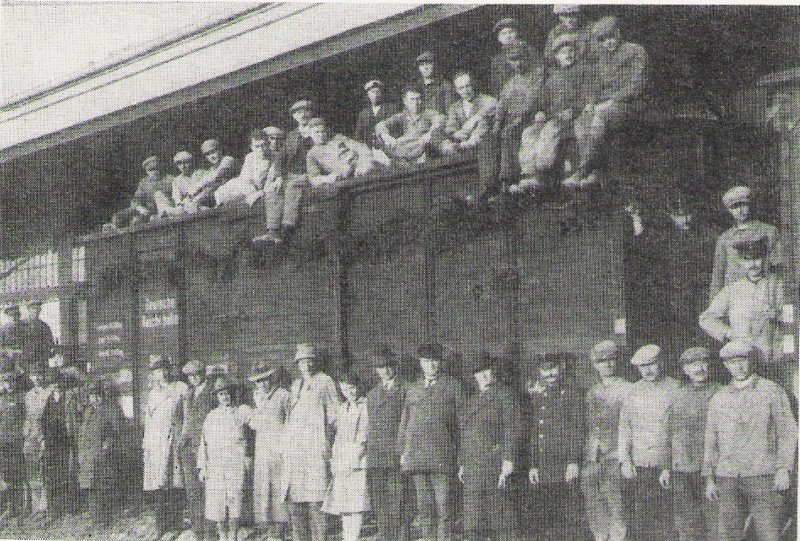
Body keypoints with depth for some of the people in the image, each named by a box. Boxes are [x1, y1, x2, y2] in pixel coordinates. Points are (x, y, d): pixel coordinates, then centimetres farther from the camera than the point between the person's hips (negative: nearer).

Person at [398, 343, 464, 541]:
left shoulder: (453, 386, 8)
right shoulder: (413, 389, 19)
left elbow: (463, 420, 6)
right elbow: (404, 422, 21)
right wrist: (402, 451, 11)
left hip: (442, 455, -4)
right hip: (416, 454, 4)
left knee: (443, 506, -7)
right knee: (423, 506, 4)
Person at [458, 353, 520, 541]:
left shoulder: (505, 395, 1)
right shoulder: (472, 399, 22)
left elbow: (513, 430, -6)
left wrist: (508, 462, -15)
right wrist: (462, 463, 17)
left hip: (496, 463, -6)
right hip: (473, 466, 6)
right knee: (472, 519, 0)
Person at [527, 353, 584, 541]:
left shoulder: (571, 394, 2)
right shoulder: (535, 397, 15)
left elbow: (577, 430, -3)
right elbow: (532, 433, 15)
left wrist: (573, 461, -11)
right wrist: (532, 465, 8)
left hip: (564, 469, -4)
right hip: (542, 472, 4)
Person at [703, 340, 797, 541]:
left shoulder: (772, 391, 3)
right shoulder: (718, 399, 13)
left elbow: (788, 433, 0)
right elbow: (711, 442, 16)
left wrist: (784, 470, -11)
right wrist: (709, 479, 8)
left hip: (764, 478, -3)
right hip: (728, 478, 3)